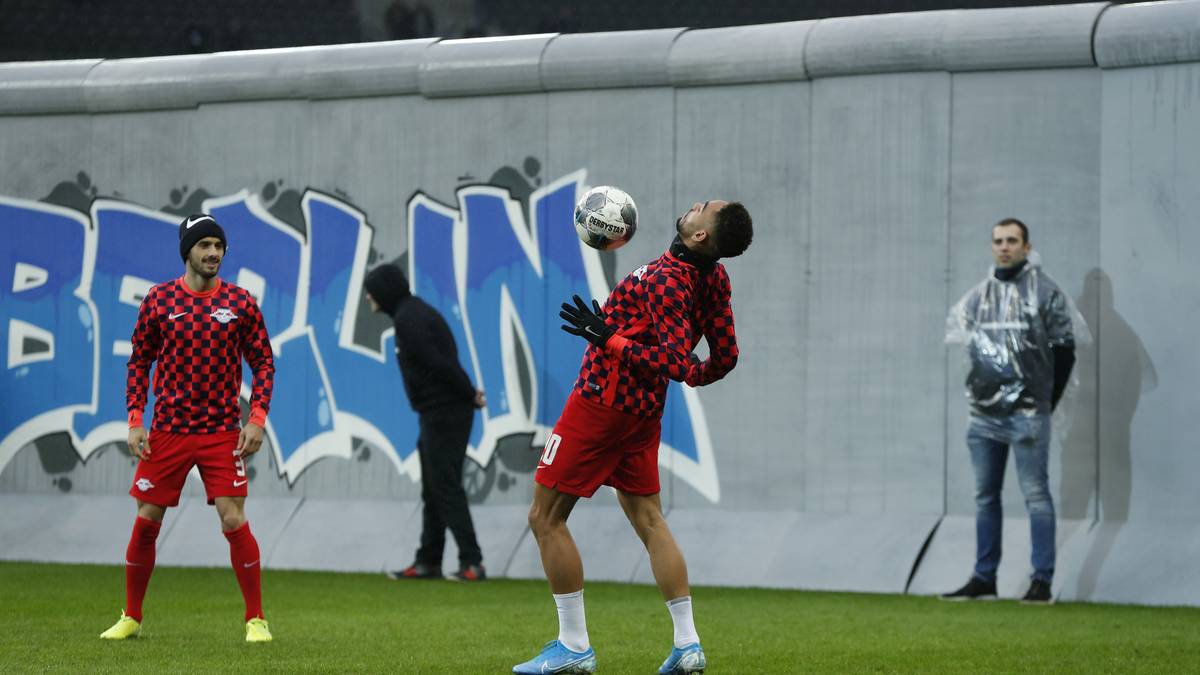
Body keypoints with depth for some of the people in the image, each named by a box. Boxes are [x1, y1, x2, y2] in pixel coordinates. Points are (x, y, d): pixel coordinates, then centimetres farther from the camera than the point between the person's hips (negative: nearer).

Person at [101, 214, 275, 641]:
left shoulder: (240, 302, 0)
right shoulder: (159, 300, 1)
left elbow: (263, 362, 4)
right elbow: (139, 361, 7)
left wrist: (257, 418, -7)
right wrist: (135, 420, -1)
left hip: (223, 432, -1)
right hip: (167, 430, 1)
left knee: (234, 521, -9)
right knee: (146, 522, 3)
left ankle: (256, 619, 2)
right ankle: (131, 618, 17)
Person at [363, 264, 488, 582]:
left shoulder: (408, 320, -15)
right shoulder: (414, 311, 18)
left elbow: (439, 364, -21)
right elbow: (444, 361, 14)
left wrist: (469, 394, -13)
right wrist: (468, 392, 4)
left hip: (444, 413, -10)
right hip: (437, 413, 10)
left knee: (445, 487, -9)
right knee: (433, 489, 13)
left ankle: (472, 562, -11)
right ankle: (427, 562, 18)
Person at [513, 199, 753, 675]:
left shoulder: (666, 280, -25)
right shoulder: (714, 278, 0)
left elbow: (675, 362, -30)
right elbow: (725, 357, 9)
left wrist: (608, 339, -26)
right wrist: (692, 377, 27)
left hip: (603, 400, -8)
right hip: (644, 409, 8)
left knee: (546, 517, 1)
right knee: (648, 520, 15)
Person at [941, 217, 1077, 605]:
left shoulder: (1046, 292, -2)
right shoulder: (978, 296, 13)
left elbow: (1064, 350, -1)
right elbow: (960, 337, 20)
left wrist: (1044, 402, -1)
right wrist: (978, 388, 10)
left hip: (1027, 413, -6)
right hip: (985, 413, 6)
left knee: (1035, 494, -7)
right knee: (985, 496, 8)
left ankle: (1042, 580, -6)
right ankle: (984, 578, 14)